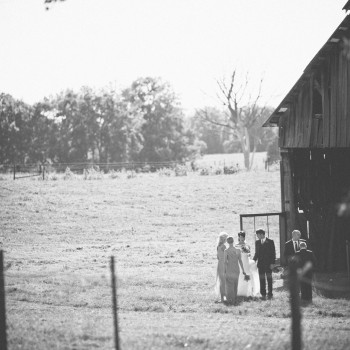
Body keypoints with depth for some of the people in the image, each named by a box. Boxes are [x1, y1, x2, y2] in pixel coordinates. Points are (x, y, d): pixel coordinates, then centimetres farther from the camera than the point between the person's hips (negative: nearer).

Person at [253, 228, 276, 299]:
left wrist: (272, 263, -9)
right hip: (260, 264, 3)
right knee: (262, 279, 2)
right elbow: (257, 253, 15)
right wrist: (254, 260, -1)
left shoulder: (270, 242, -2)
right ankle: (263, 294, 6)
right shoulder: (257, 242, 10)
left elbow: (273, 253, -3)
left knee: (269, 278, 0)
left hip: (268, 264, -3)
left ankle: (270, 293, 7)